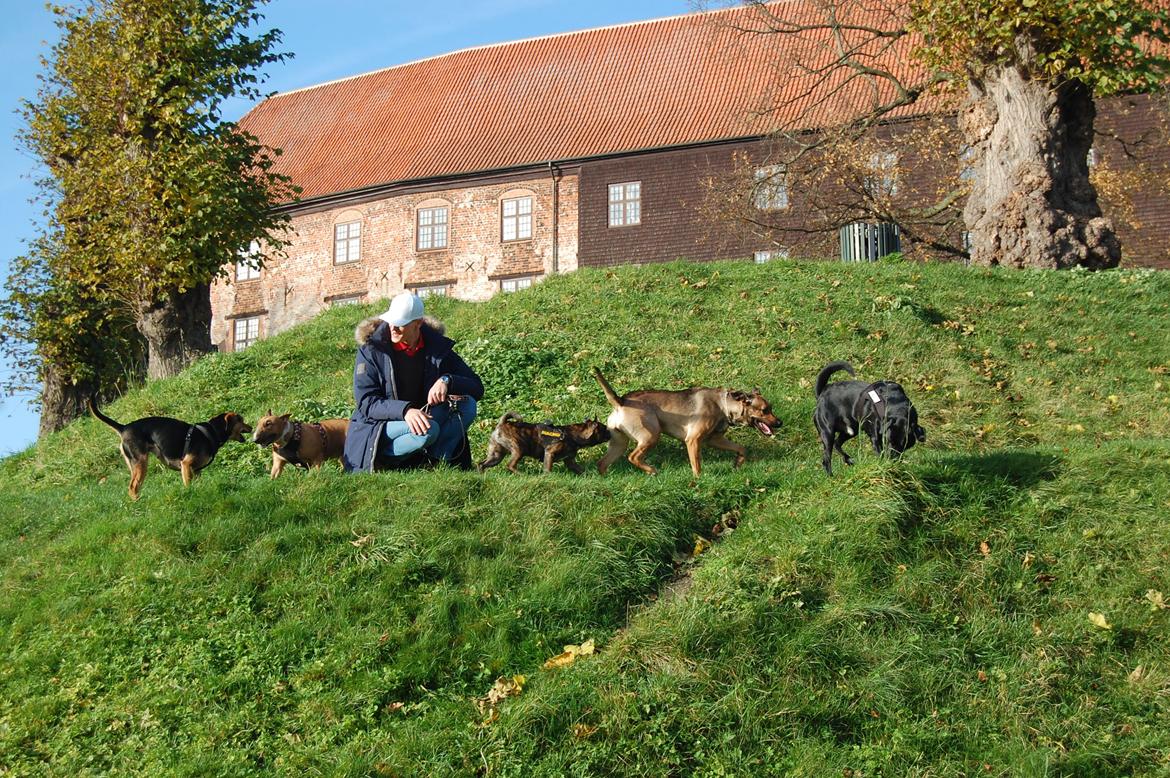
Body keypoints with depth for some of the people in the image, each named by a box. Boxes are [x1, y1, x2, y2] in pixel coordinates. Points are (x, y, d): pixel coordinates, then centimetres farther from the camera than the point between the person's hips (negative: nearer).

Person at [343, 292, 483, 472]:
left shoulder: (437, 347, -2)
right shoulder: (371, 349, -11)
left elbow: (477, 388, -2)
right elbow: (366, 402, -17)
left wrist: (447, 381, -24)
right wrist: (405, 410, -34)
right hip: (377, 429, -4)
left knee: (467, 404, -17)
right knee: (427, 430, -34)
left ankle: (437, 461, -20)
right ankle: (377, 462, -16)